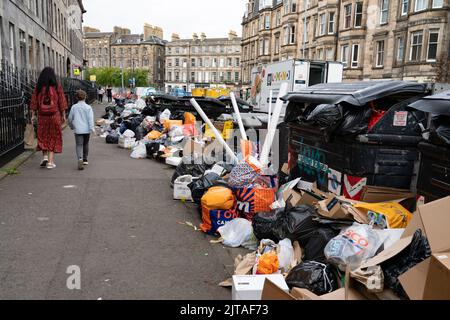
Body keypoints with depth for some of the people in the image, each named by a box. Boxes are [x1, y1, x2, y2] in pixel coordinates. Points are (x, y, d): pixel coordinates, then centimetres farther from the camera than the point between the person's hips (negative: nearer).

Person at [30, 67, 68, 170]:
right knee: (53, 137, 6)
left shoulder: (38, 87, 0)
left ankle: (45, 156, 3)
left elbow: (34, 102, 0)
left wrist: (33, 115, 5)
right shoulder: (57, 87, -3)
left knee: (43, 136, 16)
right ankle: (50, 161, 4)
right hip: (55, 115, -1)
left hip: (42, 115, 1)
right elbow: (61, 102, -3)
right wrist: (63, 115, 4)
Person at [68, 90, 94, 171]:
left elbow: (70, 118, 9)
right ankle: (85, 159, 29)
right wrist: (91, 128, -10)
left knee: (79, 145, -4)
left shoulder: (74, 107, 2)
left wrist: (72, 126, 25)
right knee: (85, 144, 18)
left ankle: (80, 159, -26)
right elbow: (90, 118, -10)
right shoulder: (88, 107, -3)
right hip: (86, 129, 1)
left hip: (78, 130, -1)